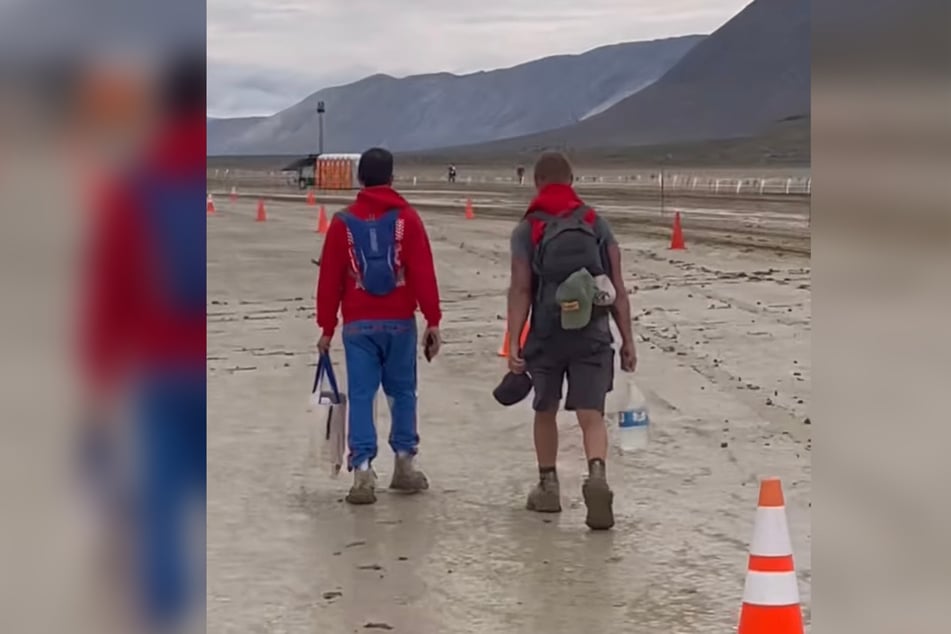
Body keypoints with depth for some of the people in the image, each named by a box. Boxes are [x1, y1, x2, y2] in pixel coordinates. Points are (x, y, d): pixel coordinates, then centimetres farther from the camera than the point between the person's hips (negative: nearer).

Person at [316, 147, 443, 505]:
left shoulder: (343, 222, 1)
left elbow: (330, 278, 2)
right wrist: (433, 321, -2)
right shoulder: (407, 218, -2)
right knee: (402, 392, 14)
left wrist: (327, 328, 9)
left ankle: (363, 469, -7)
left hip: (358, 325, 0)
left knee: (361, 395, 1)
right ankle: (404, 464, 18)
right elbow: (423, 273, -6)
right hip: (400, 322, 0)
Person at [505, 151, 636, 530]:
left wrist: (514, 343, -8)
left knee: (545, 411, 18)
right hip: (592, 337, 1)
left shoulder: (527, 230, -1)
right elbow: (617, 288, 3)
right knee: (591, 415, -4)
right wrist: (627, 340, 6)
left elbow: (520, 290, -8)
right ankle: (597, 475, -29)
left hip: (546, 336, 0)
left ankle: (548, 488, 26)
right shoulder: (597, 224, 5)